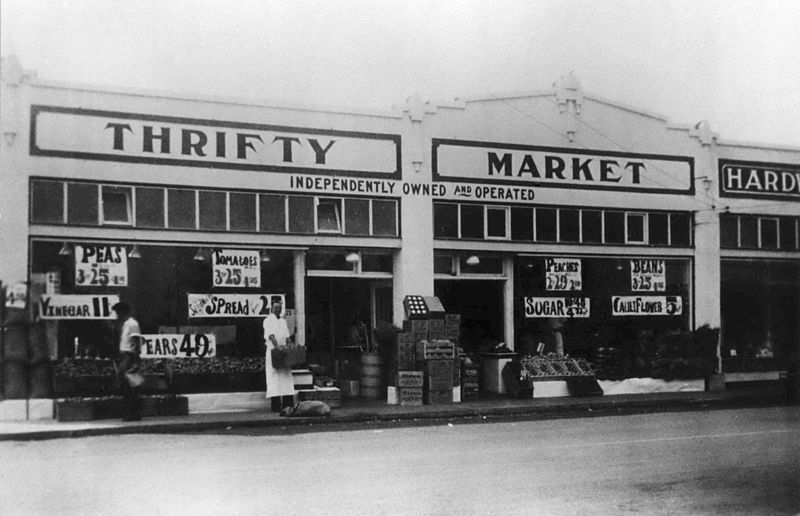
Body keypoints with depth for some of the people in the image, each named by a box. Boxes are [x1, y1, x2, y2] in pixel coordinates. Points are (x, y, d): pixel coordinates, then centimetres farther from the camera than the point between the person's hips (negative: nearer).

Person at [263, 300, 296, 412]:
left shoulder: (283, 321, 17)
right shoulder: (268, 320, -4)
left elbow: (287, 336, 16)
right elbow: (271, 335, -17)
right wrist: (277, 347, -28)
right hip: (273, 351, -6)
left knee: (286, 377, 3)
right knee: (275, 378, -9)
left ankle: (288, 404, 5)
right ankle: (276, 405, -10)